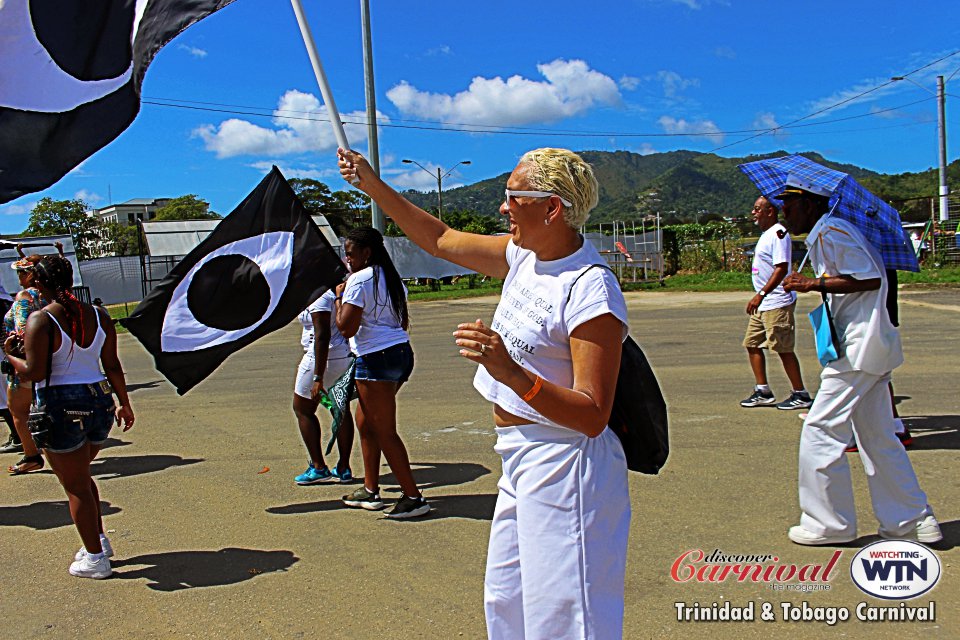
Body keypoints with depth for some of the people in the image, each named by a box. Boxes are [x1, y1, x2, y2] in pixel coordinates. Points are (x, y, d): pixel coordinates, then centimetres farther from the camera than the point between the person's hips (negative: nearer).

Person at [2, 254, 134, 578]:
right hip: (99, 402, 6)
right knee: (80, 476, 26)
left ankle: (95, 558, 16)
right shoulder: (99, 317, 3)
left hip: (61, 408, -6)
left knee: (76, 486, 7)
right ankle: (99, 541, 29)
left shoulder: (40, 321, -13)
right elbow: (113, 367, 6)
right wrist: (124, 404, 16)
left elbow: (34, 373, -17)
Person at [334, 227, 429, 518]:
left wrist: (339, 298, -1)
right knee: (365, 421, 20)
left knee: (385, 432, -3)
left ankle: (413, 497, 0)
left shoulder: (360, 279, -11)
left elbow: (346, 328, -15)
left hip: (376, 358, -10)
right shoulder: (392, 278, 16)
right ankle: (371, 490, 27)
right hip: (401, 352, 10)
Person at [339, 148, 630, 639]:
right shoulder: (523, 256, 4)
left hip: (564, 467, -9)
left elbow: (593, 416, -25)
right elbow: (441, 240, 17)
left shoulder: (591, 289, -22)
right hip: (522, 461, 9)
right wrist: (373, 186, 14)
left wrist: (511, 374, -37)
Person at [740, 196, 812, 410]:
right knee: (752, 344, 10)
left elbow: (781, 268, -23)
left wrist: (761, 294, -28)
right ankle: (763, 392, 17)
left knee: (783, 349, -4)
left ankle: (800, 394, 7)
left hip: (777, 303, -10)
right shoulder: (766, 234, 16)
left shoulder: (778, 233, -15)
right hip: (763, 304, 10)